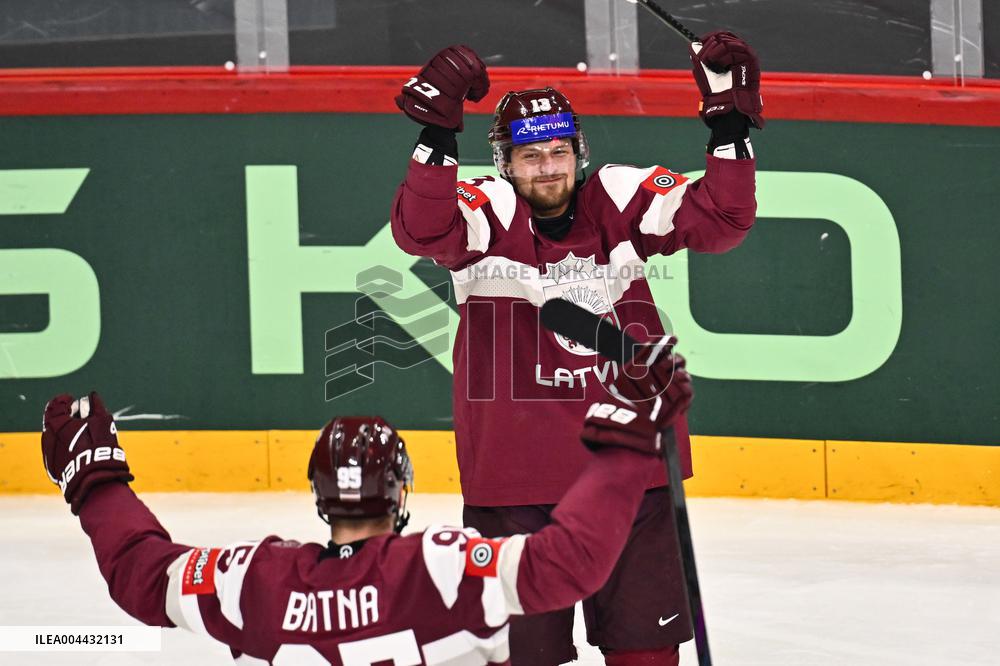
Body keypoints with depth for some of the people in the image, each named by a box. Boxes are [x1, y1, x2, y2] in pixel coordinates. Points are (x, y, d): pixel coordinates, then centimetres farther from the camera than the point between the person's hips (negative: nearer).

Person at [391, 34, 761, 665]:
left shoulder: (621, 200, 1)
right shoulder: (486, 214, -8)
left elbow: (720, 219, -4)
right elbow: (421, 230, -27)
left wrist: (730, 124, -15)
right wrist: (437, 134, -39)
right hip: (514, 469, -3)